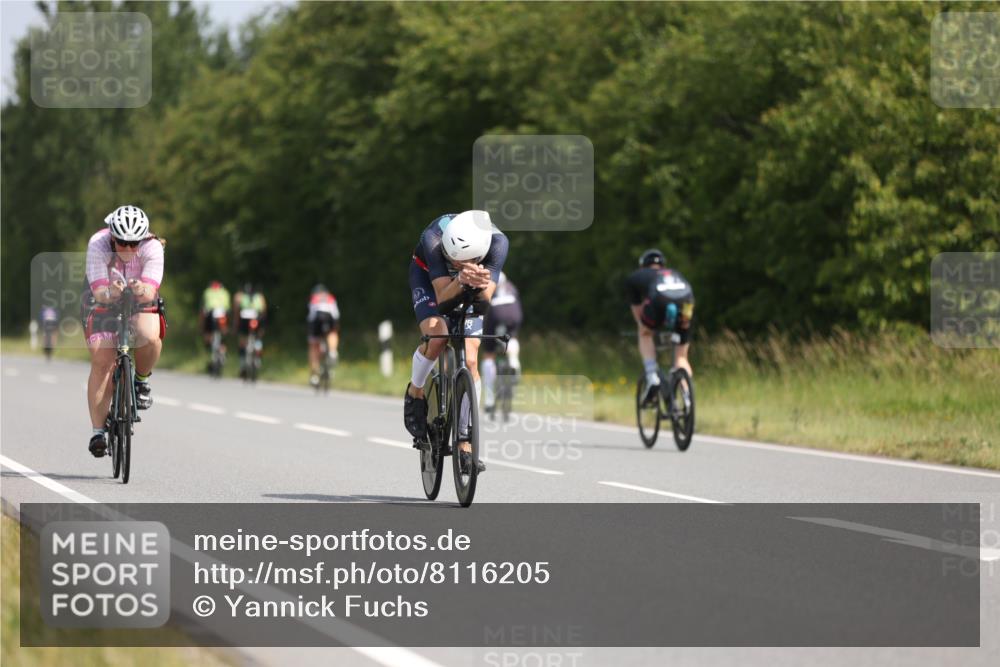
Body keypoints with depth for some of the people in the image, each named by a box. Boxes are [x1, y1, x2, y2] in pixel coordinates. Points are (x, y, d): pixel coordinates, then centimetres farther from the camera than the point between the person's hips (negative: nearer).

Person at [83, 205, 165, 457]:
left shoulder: (152, 248, -27)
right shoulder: (97, 245, -28)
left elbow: (151, 290, -38)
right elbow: (99, 291, -34)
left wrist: (142, 290, -61)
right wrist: (109, 293, -57)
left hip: (141, 304, 0)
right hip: (103, 303, 0)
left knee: (150, 337, -32)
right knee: (101, 363, -15)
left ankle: (141, 380, -1)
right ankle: (98, 430, -9)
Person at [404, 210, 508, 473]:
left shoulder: (497, 242, -36)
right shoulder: (433, 239, -40)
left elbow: (486, 298, -36)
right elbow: (442, 296, -39)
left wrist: (481, 283, -58)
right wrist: (460, 281, -59)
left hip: (470, 290, 2)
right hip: (429, 276, -2)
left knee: (470, 360, -10)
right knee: (436, 337, -28)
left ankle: (464, 444, -1)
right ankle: (415, 393, 3)